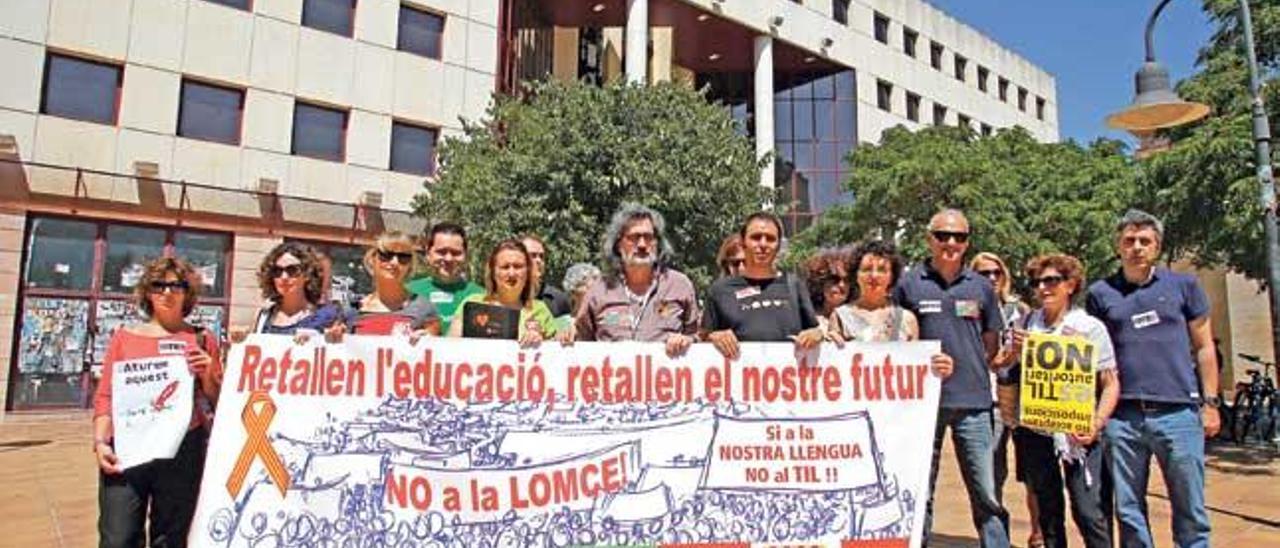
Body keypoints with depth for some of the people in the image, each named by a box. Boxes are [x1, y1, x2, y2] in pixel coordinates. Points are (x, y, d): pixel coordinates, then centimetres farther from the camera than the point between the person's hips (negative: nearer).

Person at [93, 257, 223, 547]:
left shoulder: (201, 340, 6)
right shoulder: (124, 337, 9)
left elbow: (218, 401, 8)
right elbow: (105, 396, 7)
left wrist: (207, 374, -10)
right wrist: (100, 442, -4)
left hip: (183, 451, 0)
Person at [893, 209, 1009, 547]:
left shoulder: (981, 287, 9)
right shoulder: (909, 284, 1)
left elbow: (992, 342, 17)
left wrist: (971, 369, 7)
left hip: (973, 401, 2)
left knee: (986, 495, 7)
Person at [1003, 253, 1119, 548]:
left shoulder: (1090, 327, -2)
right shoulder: (1025, 323, 7)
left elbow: (1111, 383, -3)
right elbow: (1003, 367, 15)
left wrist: (1097, 424, -16)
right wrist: (1016, 352, -6)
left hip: (1078, 432, -3)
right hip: (1034, 429, 3)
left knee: (1089, 511, -2)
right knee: (1047, 511, 14)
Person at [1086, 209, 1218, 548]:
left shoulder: (1183, 285, 9)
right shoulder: (1100, 293, 8)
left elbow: (1204, 347, 10)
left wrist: (1210, 403, 4)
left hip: (1178, 413, 0)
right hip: (1122, 416, 0)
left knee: (1190, 511, 5)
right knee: (1128, 511, 8)